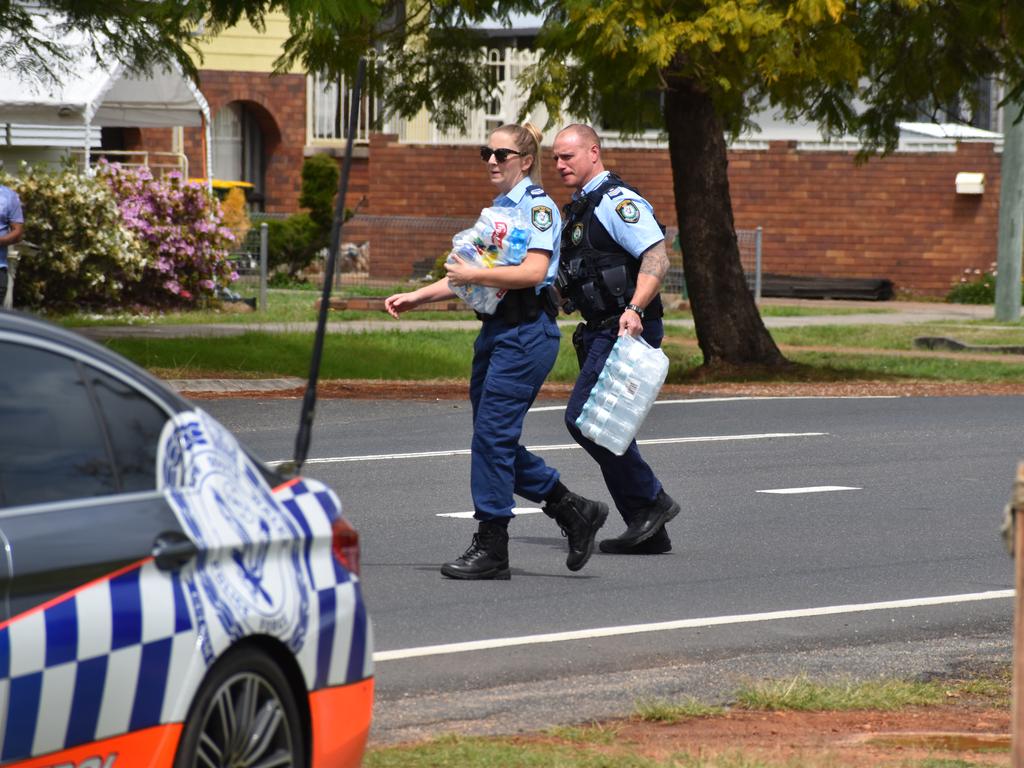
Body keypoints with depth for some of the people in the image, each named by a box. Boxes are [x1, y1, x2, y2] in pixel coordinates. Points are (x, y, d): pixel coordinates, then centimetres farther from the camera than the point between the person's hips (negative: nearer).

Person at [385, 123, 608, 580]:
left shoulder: (537, 205, -8)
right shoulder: (498, 208, 19)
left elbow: (533, 271, -20)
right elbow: (469, 276, 23)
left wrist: (474, 275, -21)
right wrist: (415, 298, 17)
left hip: (527, 332, -9)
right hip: (497, 329, 9)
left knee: (493, 433, -9)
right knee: (495, 439, 8)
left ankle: (491, 549, -3)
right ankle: (574, 512, 20)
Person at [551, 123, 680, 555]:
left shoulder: (617, 202, -11)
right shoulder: (580, 209, 20)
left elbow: (657, 259, -22)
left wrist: (634, 309, -33)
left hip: (627, 330, -10)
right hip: (599, 333, 10)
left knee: (584, 418, -16)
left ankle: (651, 500, -7)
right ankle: (647, 532, 11)